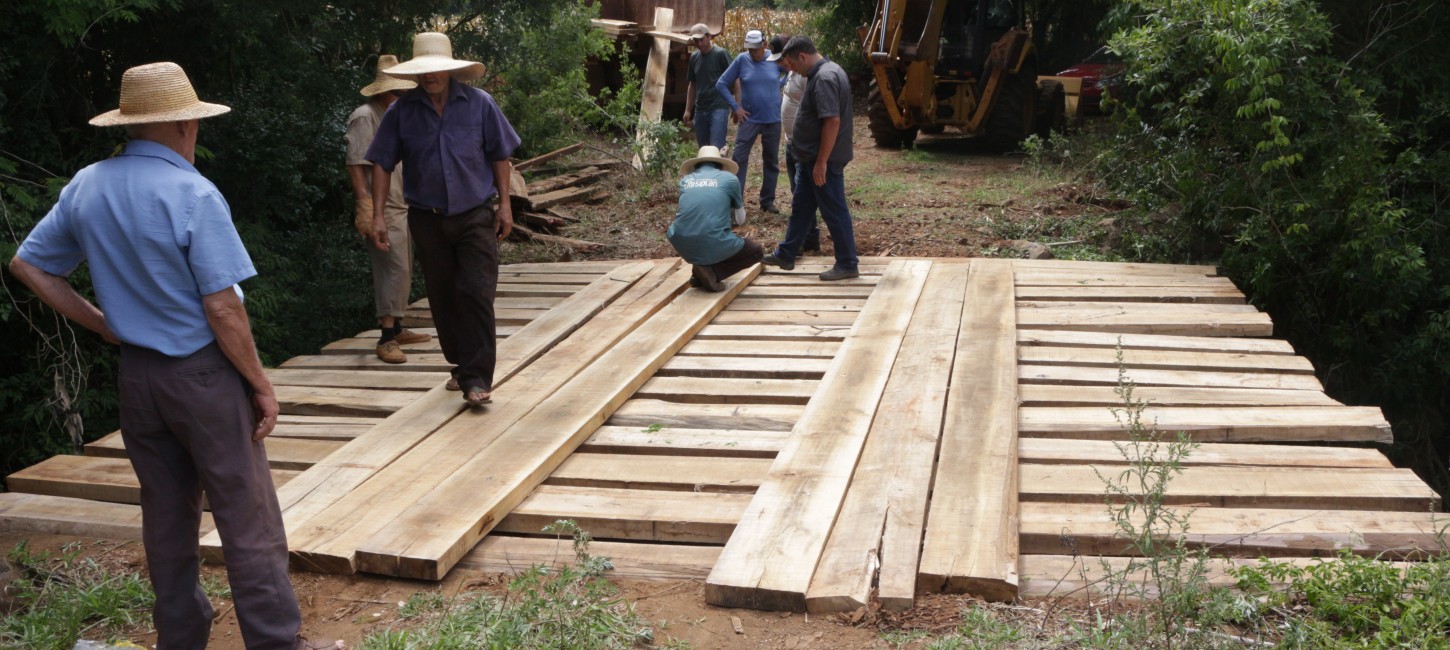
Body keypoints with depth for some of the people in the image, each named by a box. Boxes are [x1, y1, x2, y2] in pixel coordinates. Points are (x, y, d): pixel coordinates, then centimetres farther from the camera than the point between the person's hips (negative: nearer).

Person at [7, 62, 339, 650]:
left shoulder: (86, 187, 2)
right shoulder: (192, 194, -18)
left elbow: (28, 265, 11)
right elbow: (222, 307, -19)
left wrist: (103, 324, 12)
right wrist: (261, 385, -10)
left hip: (135, 375, 7)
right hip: (203, 374, -7)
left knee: (166, 514, 17)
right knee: (247, 518, 1)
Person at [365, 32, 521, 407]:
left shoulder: (479, 104, -4)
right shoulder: (402, 111, -3)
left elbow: (500, 156, 3)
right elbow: (382, 164, 1)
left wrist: (504, 204, 0)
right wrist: (378, 215, -4)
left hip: (475, 217, -2)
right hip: (427, 219, 2)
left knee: (476, 295, -10)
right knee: (443, 300, 10)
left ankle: (476, 379, -9)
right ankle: (459, 366, 27)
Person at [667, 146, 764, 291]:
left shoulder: (685, 179, 16)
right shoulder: (729, 178, 8)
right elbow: (738, 205, 26)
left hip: (682, 246, 4)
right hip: (714, 246, -4)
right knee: (757, 252, 22)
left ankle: (698, 271, 17)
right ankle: (712, 271, 0)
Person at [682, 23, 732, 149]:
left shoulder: (721, 54, -5)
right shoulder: (694, 57, 12)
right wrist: (688, 110, 16)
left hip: (719, 108, -6)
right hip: (700, 110, 6)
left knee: (715, 149, -15)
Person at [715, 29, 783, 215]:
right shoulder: (741, 60, -7)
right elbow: (721, 84, -2)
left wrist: (779, 87, 0)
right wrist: (735, 107, -8)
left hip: (773, 119, 1)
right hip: (749, 118, -1)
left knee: (771, 161, 9)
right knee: (738, 158, -9)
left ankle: (768, 200, 21)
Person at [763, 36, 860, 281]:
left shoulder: (824, 78, -21)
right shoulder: (827, 71, 13)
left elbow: (832, 121, -27)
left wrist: (821, 162, -26)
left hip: (824, 160, -11)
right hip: (812, 158, 11)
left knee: (834, 211, -2)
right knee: (801, 207, 18)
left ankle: (847, 265, 6)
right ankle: (786, 255, 29)